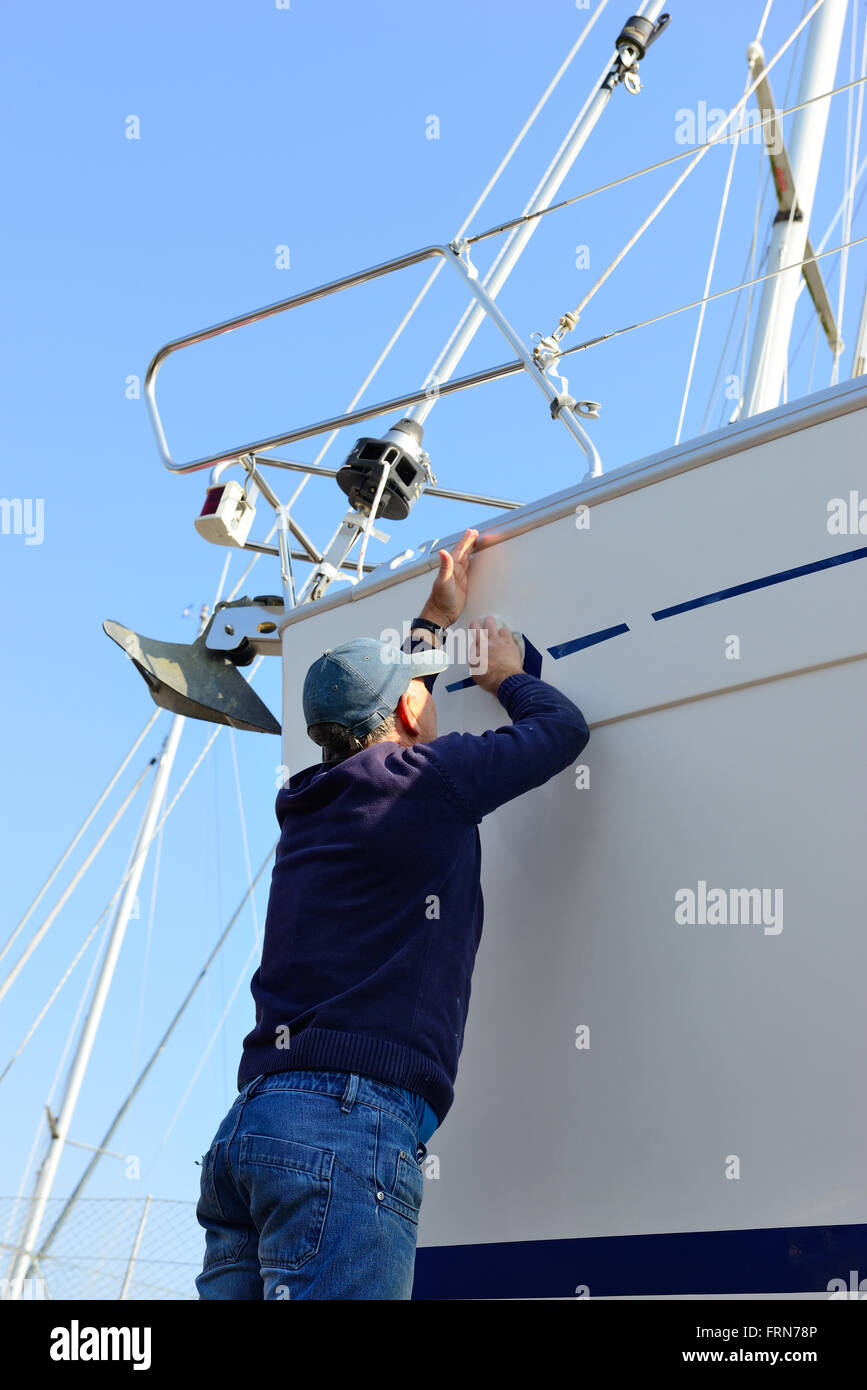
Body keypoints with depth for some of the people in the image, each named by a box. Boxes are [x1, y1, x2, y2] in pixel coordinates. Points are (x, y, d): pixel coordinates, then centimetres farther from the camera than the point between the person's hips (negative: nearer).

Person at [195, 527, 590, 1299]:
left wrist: (436, 619, 54)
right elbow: (563, 726, 16)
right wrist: (507, 675, 37)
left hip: (248, 1121, 8)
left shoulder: (307, 801, 23)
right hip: (350, 1119, -8)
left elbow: (368, 720, 46)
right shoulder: (424, 779, 2)